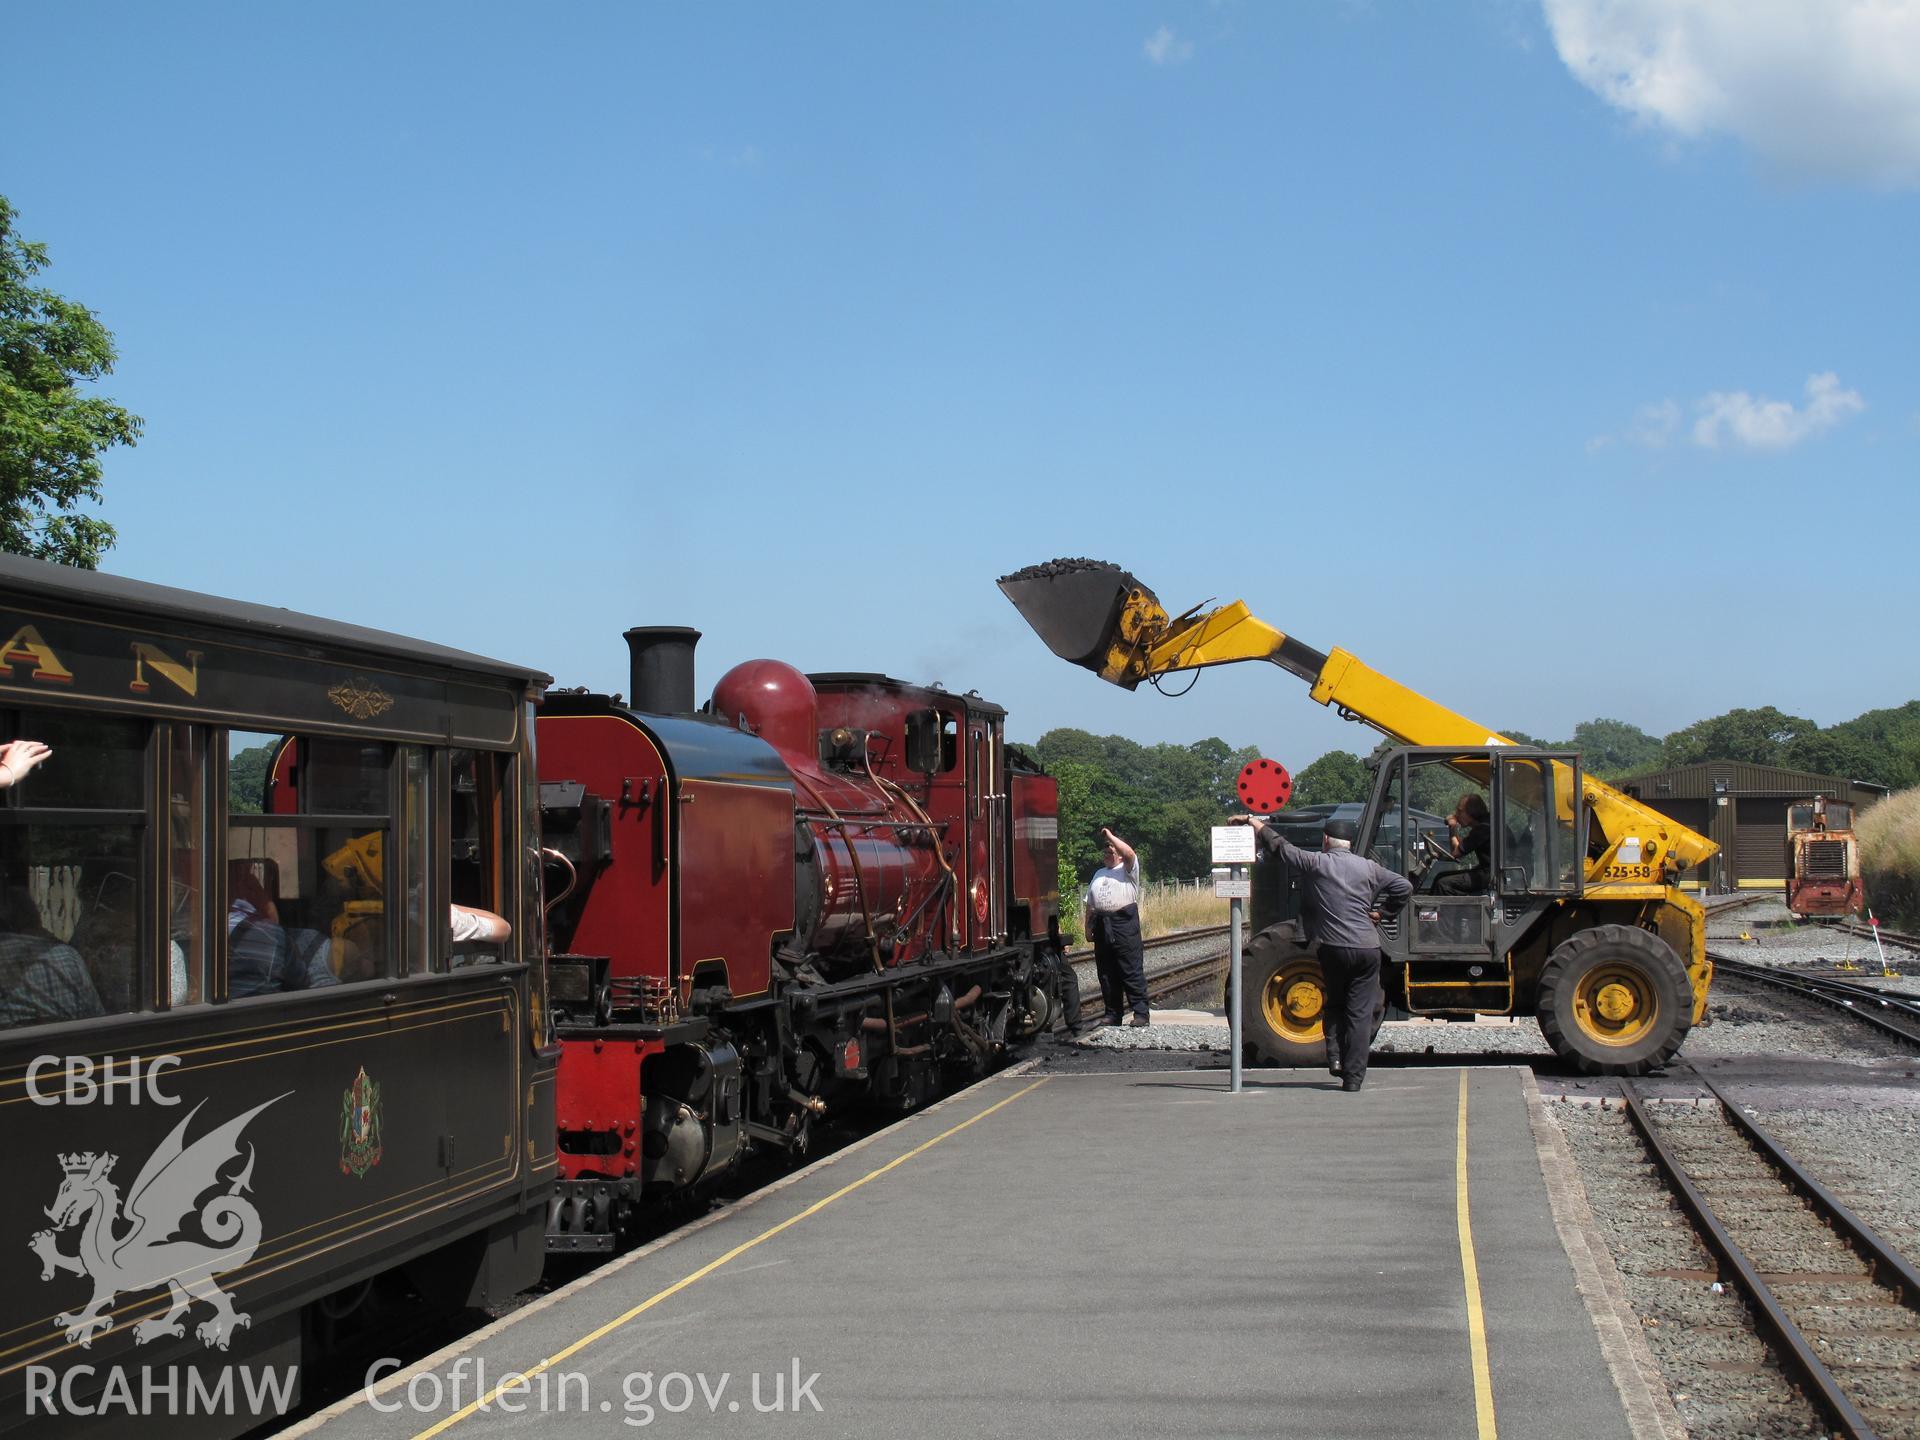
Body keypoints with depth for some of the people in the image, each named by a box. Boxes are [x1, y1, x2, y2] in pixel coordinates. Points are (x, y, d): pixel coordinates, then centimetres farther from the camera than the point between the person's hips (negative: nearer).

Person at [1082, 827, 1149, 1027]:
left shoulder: (1127, 870, 4)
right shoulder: (1099, 874, 24)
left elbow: (1129, 853, -19)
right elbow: (1089, 904, 23)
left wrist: (1110, 836, -8)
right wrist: (1088, 926, 15)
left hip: (1124, 923, -7)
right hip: (1102, 926, 7)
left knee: (1132, 971, -9)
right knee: (1106, 973, 7)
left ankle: (1141, 1014, -10)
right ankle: (1112, 1015, 14)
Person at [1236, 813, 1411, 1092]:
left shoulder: (1315, 863, 2)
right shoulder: (1367, 867, 9)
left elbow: (1278, 845, 7)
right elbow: (1404, 887, 9)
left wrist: (1252, 820, 18)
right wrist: (1382, 911, 16)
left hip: (1334, 948, -1)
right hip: (1368, 948, 1)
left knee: (1335, 1004, 22)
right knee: (1360, 1013, 2)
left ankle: (1335, 1056, 5)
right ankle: (1353, 1077, -2)